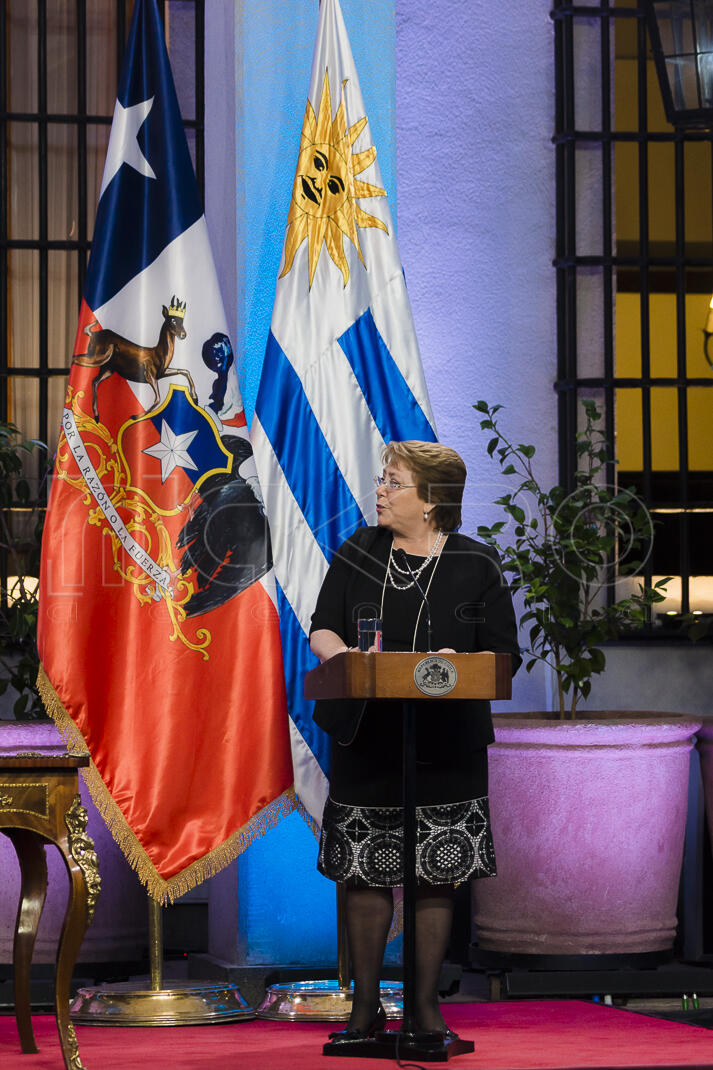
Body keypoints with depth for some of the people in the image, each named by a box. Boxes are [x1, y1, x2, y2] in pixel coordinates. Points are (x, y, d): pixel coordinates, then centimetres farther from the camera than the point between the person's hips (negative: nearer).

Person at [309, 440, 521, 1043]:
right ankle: (366, 1008, 12)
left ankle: (427, 1005, 12)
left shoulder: (476, 566, 0)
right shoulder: (359, 552, 8)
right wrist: (341, 655, -13)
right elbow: (322, 628, 10)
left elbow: (505, 654, 1)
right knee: (365, 875, 2)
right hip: (366, 739, 2)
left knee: (436, 877, 1)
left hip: (445, 744, -2)